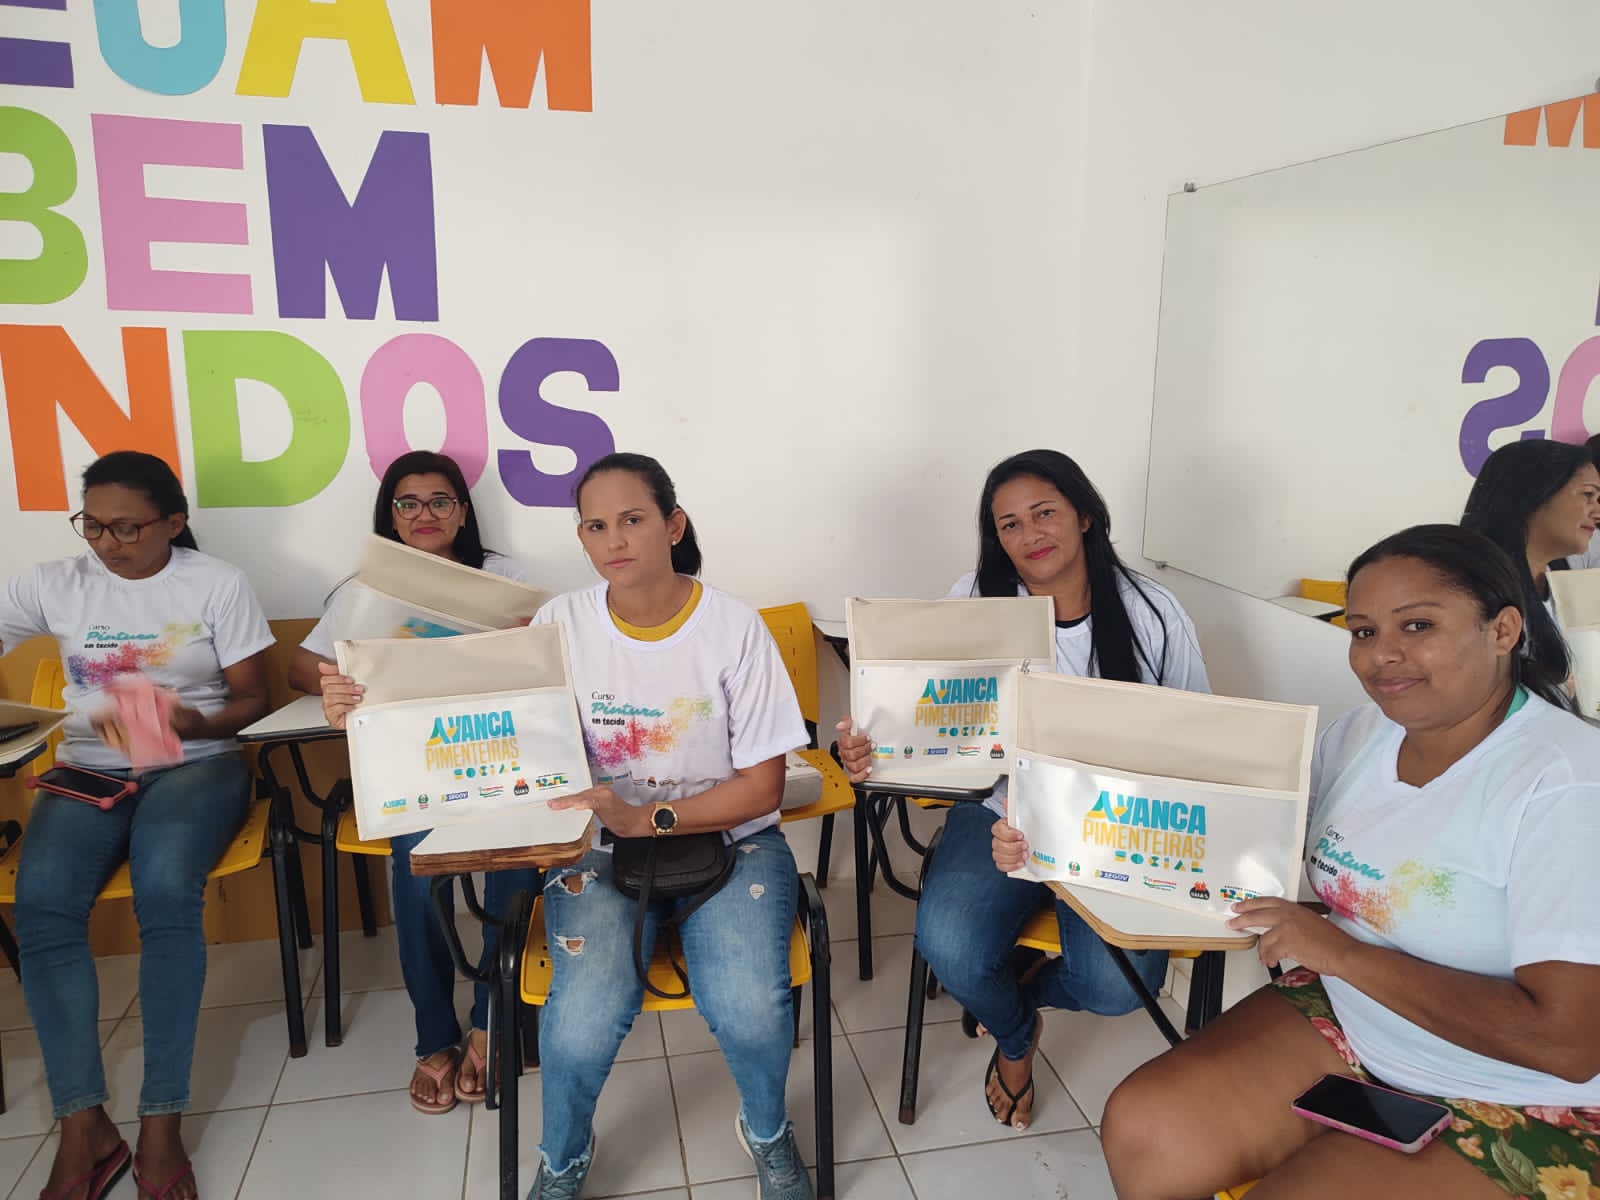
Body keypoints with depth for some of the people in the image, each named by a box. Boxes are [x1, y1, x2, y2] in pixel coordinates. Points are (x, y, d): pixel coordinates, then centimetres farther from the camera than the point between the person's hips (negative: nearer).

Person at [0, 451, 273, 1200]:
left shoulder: (218, 585, 1)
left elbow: (252, 700, 1)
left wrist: (192, 723, -19)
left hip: (196, 765, -2)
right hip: (87, 768, 3)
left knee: (165, 889, -31)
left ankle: (161, 1123, -22)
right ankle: (82, 1126, -18)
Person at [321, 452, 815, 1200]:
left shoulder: (734, 628, -10)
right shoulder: (562, 625, -4)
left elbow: (761, 786, -9)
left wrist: (647, 818, -22)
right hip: (601, 841, 1)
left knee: (748, 1007, -26)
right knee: (586, 1019, -24)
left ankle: (768, 1132, 14)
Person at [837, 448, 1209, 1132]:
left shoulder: (1152, 614, -2)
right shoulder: (974, 601, -2)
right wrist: (868, 753, -24)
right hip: (1001, 812, 0)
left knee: (1117, 983, -23)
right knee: (948, 945, -25)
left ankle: (1023, 990, 20)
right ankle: (1015, 1035, 17)